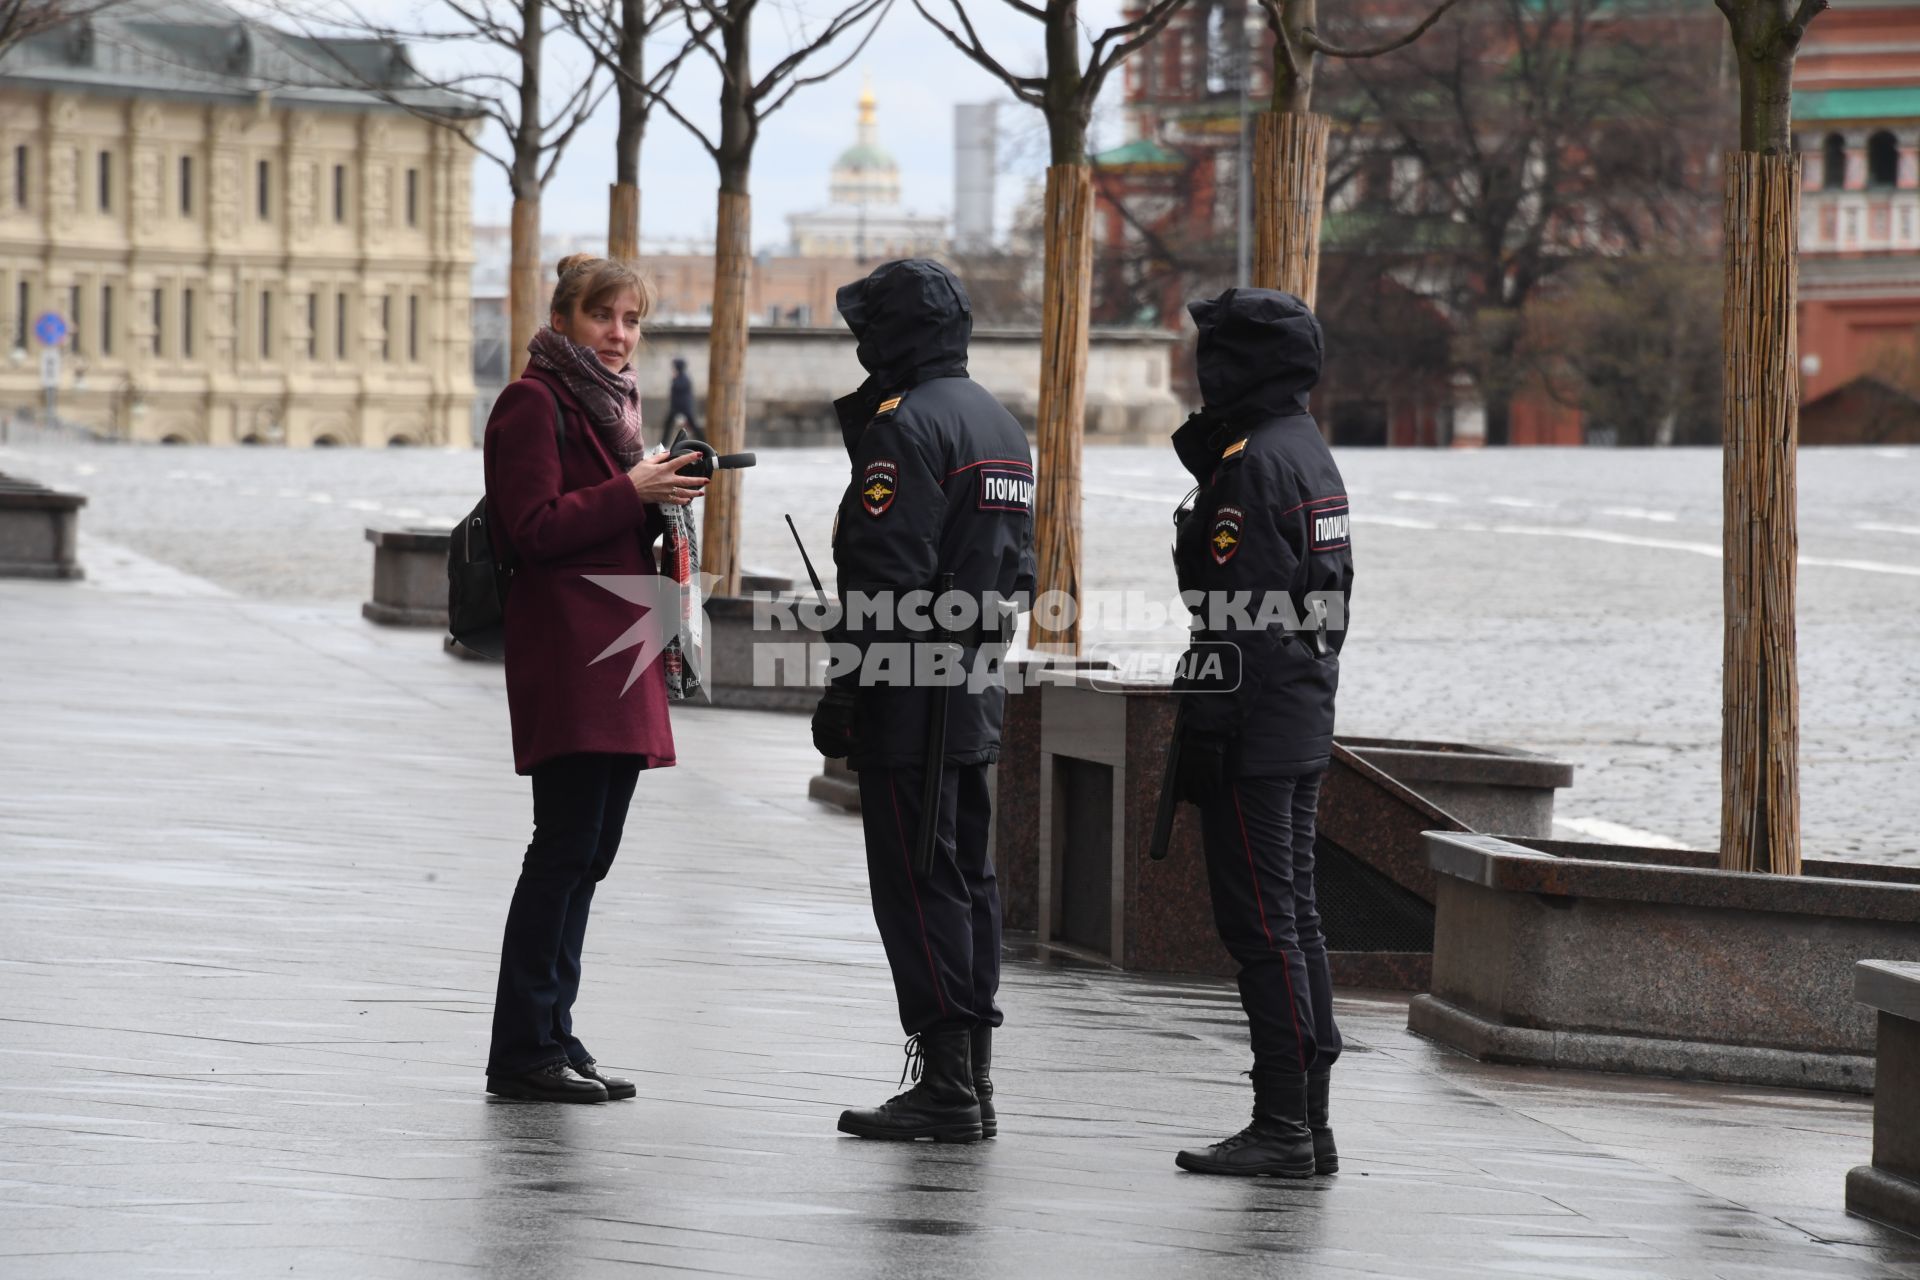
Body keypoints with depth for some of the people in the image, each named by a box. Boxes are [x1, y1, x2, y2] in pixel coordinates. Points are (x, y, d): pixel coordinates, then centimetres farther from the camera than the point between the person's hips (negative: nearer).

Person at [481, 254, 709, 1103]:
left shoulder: (607, 400, 21)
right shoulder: (535, 403, -7)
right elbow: (534, 528, -15)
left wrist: (657, 504, 7)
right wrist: (630, 494, -17)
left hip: (616, 654, 9)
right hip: (566, 657, -9)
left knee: (587, 854, 9)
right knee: (567, 846, -11)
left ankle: (549, 1036, 13)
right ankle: (524, 1048, -8)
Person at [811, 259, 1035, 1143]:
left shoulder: (909, 425, -15)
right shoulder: (1001, 425, 17)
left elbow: (886, 579, -20)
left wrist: (844, 694, -18)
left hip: (910, 702, -10)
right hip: (978, 696, 10)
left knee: (916, 888, -7)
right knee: (965, 881, 13)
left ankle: (944, 1086, -8)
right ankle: (970, 1078, 16)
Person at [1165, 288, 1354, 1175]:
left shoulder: (1253, 463, -15)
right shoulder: (1311, 454, 17)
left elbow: (1232, 619, -20)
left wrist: (1200, 735, -19)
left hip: (1253, 731, -10)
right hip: (1305, 730, 10)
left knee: (1260, 924, -8)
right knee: (1293, 918, 12)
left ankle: (1281, 1127, -9)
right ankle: (1308, 1125, 14)